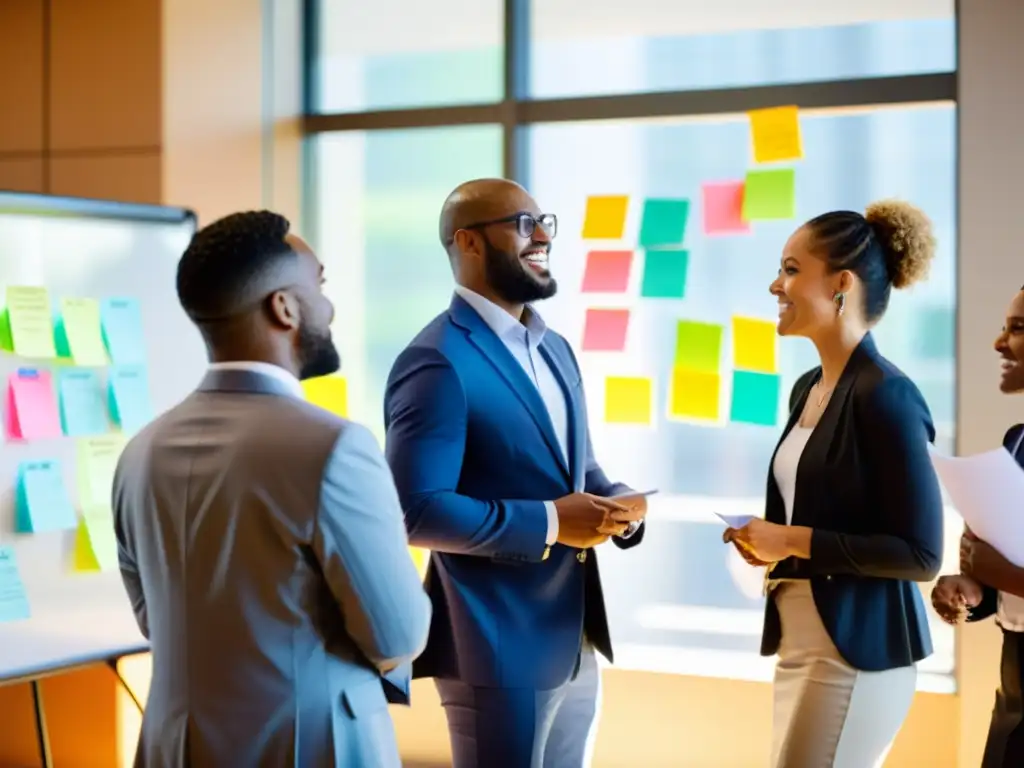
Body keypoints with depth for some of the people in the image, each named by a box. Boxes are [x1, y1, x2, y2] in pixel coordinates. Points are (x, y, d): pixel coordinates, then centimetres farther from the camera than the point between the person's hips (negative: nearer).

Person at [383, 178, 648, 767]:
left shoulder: (554, 348, 13)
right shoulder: (437, 361, -16)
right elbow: (416, 511, -22)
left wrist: (617, 503, -1)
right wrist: (548, 523, -22)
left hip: (576, 644, 9)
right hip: (499, 650, -9)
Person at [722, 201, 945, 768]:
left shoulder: (884, 395, -16)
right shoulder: (808, 388, 10)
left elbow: (921, 554, -17)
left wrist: (794, 542, -17)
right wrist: (767, 541, 2)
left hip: (856, 653, -9)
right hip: (799, 644, 9)